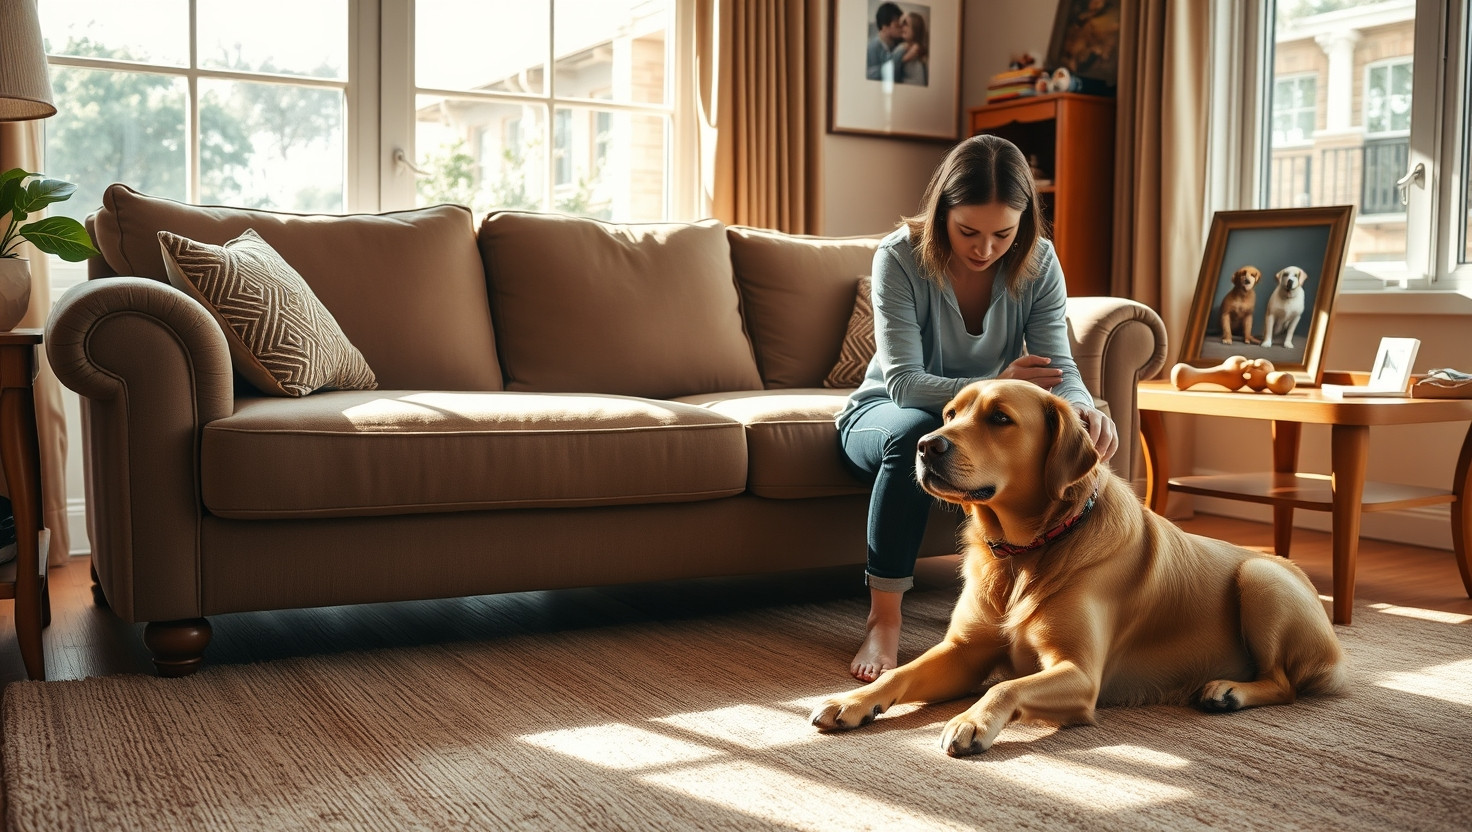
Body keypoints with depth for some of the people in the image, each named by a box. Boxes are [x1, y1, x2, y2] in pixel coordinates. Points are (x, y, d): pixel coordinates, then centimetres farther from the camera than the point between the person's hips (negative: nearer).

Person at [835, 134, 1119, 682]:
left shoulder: (1037, 263, -11)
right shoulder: (900, 257, -22)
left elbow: (1058, 366, -19)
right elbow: (903, 383, -27)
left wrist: (1083, 409, -43)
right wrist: (994, 387, -42)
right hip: (886, 412, -3)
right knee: (914, 432, -39)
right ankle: (883, 622, -31)